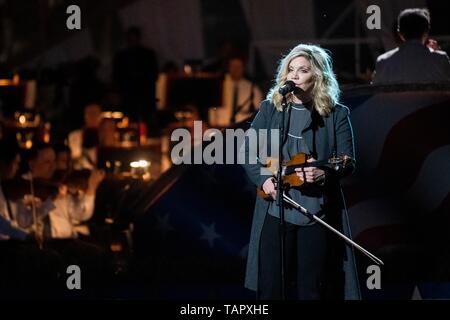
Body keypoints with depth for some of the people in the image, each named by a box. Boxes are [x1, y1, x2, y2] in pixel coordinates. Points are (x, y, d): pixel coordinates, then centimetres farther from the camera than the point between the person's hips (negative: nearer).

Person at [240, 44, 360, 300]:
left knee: (311, 288, 2)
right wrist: (263, 179, -8)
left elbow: (348, 162, -1)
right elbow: (248, 151, 9)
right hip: (275, 211, 2)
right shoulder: (270, 109, 8)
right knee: (270, 287, 3)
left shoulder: (336, 114, 2)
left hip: (318, 212, -2)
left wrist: (323, 175, -20)